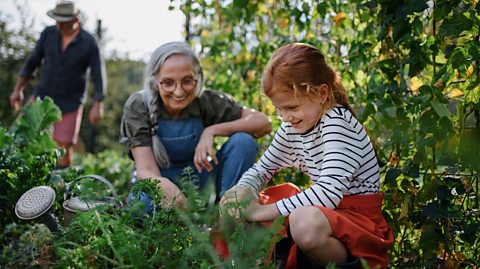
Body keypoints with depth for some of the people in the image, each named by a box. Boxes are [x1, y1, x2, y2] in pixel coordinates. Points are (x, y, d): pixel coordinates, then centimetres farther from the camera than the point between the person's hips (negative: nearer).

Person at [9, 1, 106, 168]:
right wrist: (18, 90, 8)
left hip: (70, 102, -3)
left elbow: (98, 75, -8)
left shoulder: (89, 43, -10)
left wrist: (97, 105, -12)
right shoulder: (48, 34, -2)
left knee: (64, 145, -5)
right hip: (43, 95, 3)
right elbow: (32, 62, 8)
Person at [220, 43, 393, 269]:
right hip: (324, 211, 8)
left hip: (359, 219, -8)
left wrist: (265, 211, -28)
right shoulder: (292, 128, 4)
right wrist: (243, 190, -10)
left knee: (305, 222, -40)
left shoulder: (338, 122, -21)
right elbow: (262, 169, 14)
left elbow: (328, 193, -32)